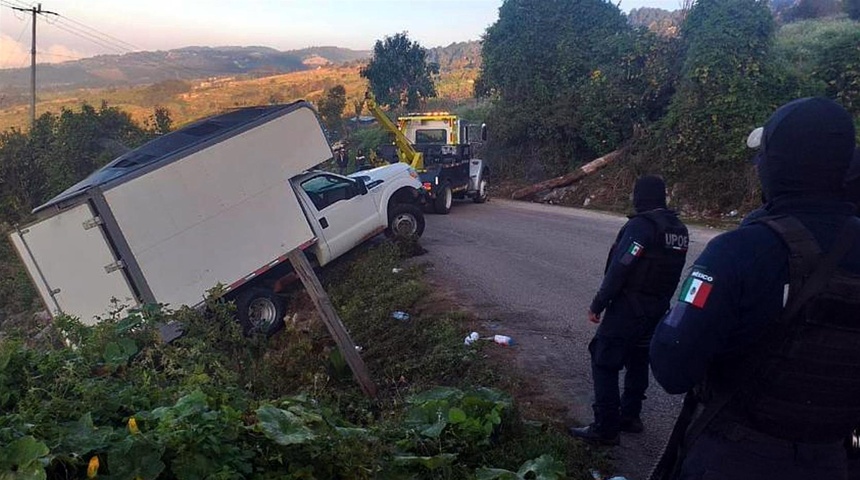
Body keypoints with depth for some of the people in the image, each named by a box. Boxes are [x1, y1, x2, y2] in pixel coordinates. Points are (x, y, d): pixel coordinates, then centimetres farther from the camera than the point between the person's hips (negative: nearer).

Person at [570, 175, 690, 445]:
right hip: (658, 309, 9)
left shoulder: (641, 225, -19)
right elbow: (671, 274, 10)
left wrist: (597, 305, -15)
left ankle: (606, 428, 1)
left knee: (604, 363, -1)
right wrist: (660, 301, 16)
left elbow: (618, 270, -21)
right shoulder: (679, 230, 7)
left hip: (628, 309, -9)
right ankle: (630, 416, 31)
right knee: (638, 362, 20)